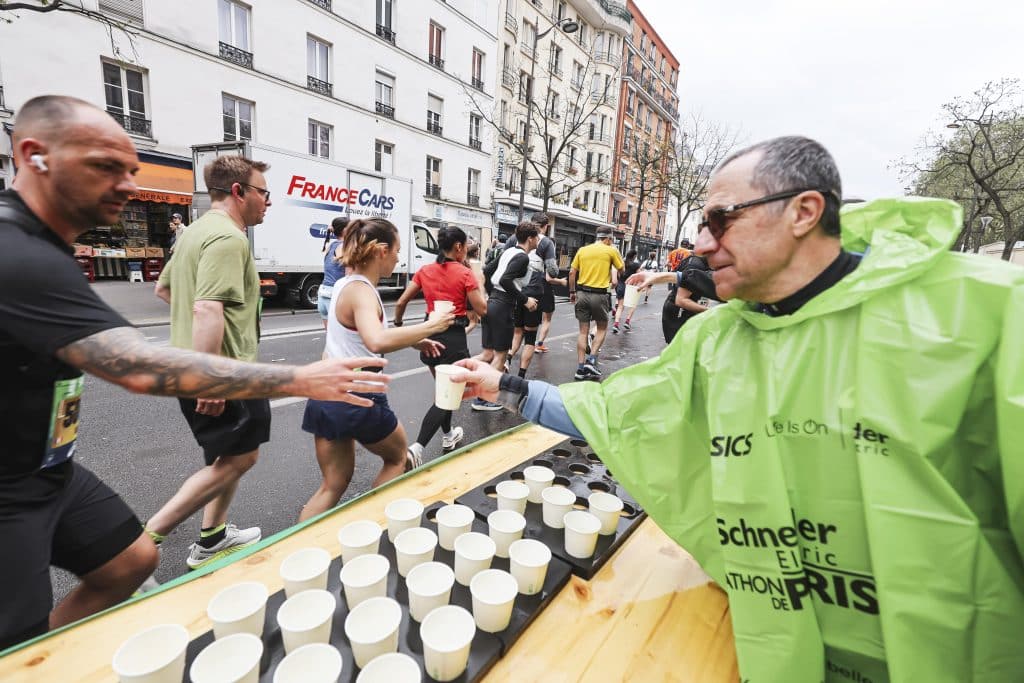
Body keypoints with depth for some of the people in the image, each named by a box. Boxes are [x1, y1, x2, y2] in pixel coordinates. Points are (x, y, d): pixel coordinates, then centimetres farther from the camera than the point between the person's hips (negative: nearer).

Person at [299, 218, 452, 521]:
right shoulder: (361, 291, -19)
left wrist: (415, 341, 12)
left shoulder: (345, 284, 11)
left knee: (333, 485, 18)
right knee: (399, 456, 20)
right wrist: (430, 326, -28)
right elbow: (377, 341, -41)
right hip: (358, 400, -8)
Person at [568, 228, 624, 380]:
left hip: (582, 293, 3)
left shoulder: (582, 250, 8)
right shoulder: (611, 250, -1)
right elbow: (622, 268, 12)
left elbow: (572, 272, 5)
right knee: (602, 329, 15)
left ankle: (581, 368, 8)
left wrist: (572, 292, 14)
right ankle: (591, 360, 0)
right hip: (599, 295, -3)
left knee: (583, 331, 8)